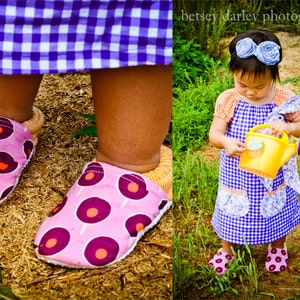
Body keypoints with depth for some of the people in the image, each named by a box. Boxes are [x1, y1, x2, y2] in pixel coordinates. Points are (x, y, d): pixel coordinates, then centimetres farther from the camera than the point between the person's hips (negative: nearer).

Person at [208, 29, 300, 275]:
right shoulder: (228, 100, -15)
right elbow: (214, 133, -14)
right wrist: (226, 142, -37)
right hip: (237, 176, 0)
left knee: (276, 212, 22)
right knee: (232, 213, 20)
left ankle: (278, 248, 51)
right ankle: (226, 250, 47)